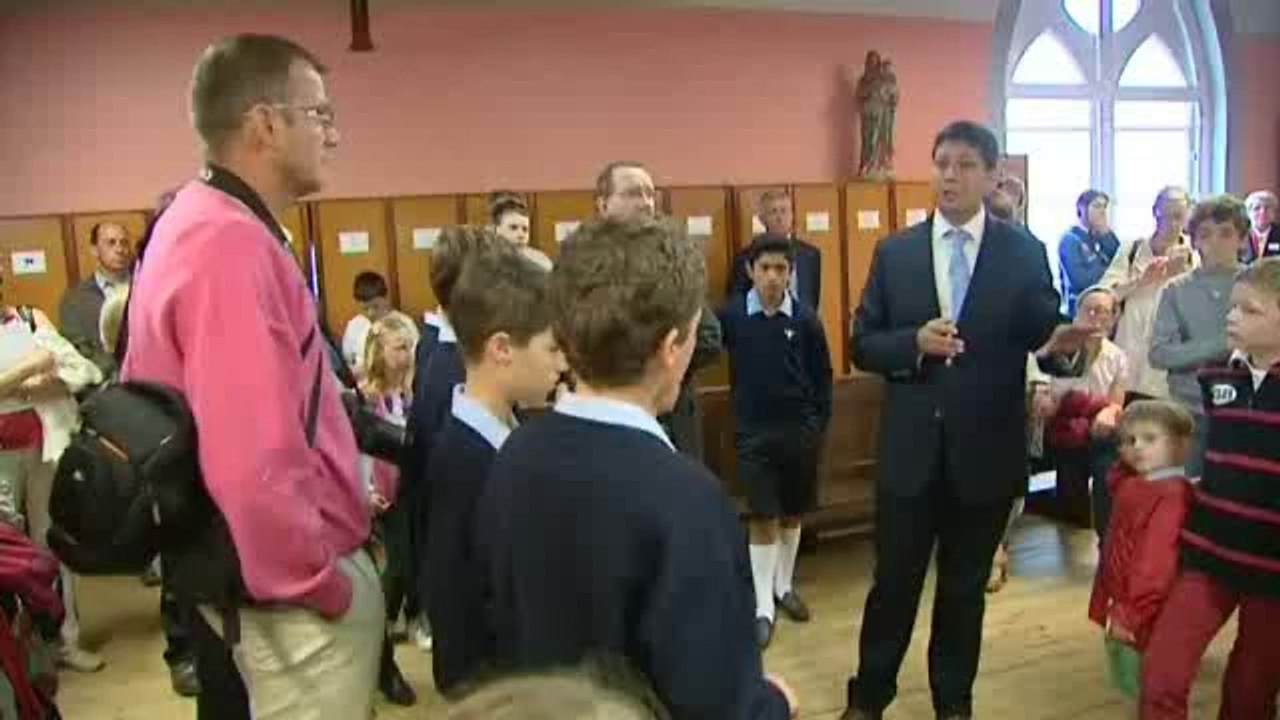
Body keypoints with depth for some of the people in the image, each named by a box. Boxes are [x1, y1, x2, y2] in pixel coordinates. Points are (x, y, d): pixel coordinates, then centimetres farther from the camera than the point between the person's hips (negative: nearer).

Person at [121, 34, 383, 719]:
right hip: (296, 593, -10)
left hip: (249, 567, 10)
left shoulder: (194, 223, 7)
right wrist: (322, 585, -18)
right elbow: (255, 463, -32)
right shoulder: (234, 246, -25)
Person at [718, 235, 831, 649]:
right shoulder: (731, 315, -9)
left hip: (799, 430, 2)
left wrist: (819, 426, 2)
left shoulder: (806, 320, -5)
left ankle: (784, 586, 33)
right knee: (763, 519, 0)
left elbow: (822, 378, 2)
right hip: (753, 432, -2)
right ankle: (763, 607, 8)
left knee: (792, 514, 15)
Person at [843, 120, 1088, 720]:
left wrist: (1062, 340, -25)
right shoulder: (894, 252, 1)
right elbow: (862, 346, 0)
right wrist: (915, 342, -18)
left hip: (986, 450, 0)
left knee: (965, 588, 16)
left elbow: (1044, 334, -3)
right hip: (910, 449, 0)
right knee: (894, 582, 11)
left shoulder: (1024, 251, -1)